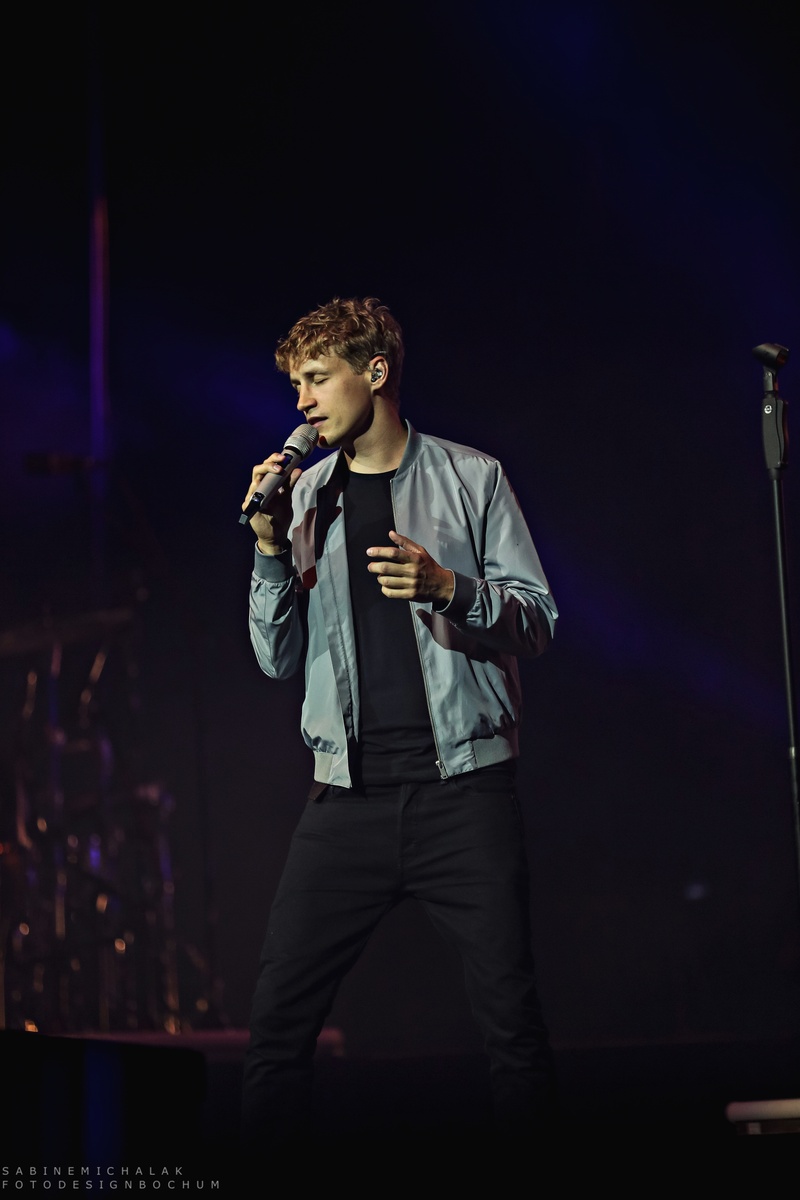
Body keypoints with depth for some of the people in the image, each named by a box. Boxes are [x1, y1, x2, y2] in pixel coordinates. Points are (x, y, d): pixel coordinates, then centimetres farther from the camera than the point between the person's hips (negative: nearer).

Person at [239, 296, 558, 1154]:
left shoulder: (471, 478, 6)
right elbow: (278, 660, 10)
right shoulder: (305, 496, 12)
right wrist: (271, 549, -4)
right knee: (278, 1018, -2)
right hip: (349, 794, 2)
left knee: (511, 1016, -4)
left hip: (462, 785, -2)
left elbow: (536, 619, 3)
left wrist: (448, 589, -14)